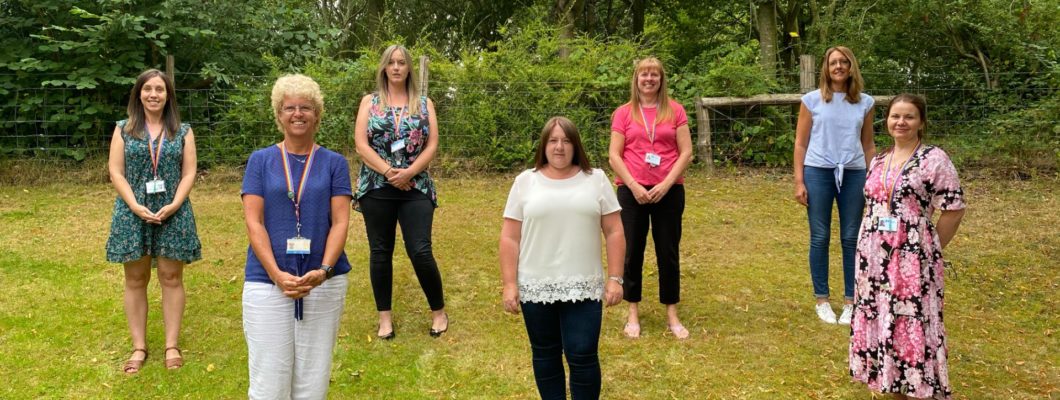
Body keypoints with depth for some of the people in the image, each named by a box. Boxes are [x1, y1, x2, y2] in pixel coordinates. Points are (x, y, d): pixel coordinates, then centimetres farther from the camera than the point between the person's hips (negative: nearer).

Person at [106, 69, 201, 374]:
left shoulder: (183, 131, 6)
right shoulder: (124, 129, 6)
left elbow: (189, 173, 1)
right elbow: (115, 171, 0)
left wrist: (174, 205, -13)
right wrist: (136, 206, -13)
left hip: (173, 214, 0)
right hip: (133, 213, 1)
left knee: (171, 277, 2)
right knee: (135, 280, 5)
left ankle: (172, 345, 10)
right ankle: (139, 347, 13)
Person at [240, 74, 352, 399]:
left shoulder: (334, 163, 6)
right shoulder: (260, 160, 5)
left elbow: (340, 222, -1)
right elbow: (253, 223, -2)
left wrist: (323, 270, -16)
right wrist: (277, 274, -14)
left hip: (324, 282, 1)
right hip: (267, 281, 0)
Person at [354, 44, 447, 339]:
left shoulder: (424, 103, 7)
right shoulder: (370, 102, 6)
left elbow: (432, 145, -1)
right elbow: (361, 144, -3)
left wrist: (408, 172, -15)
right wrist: (389, 171, -14)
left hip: (416, 188, -1)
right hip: (376, 188, 1)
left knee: (421, 252, -6)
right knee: (380, 252, 7)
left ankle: (439, 311, 12)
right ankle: (385, 315, 19)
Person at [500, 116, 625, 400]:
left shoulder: (596, 180, 3)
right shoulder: (525, 182, 2)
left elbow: (614, 232, 3)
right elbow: (510, 238, 1)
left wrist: (615, 278, -3)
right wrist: (509, 284, -4)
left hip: (583, 288, -1)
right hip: (536, 288, 1)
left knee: (583, 355, 1)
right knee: (545, 355, 12)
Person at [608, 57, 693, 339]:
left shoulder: (675, 111, 3)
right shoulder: (624, 113, 3)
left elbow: (686, 153, -1)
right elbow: (614, 155, -1)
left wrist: (666, 184, -11)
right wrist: (633, 185, -11)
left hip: (669, 191, 0)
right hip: (632, 191, 0)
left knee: (668, 252, 6)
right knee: (632, 251, 6)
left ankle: (672, 315, 17)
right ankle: (633, 313, 19)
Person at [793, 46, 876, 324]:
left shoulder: (865, 102, 7)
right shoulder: (812, 100, 2)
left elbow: (868, 146, 11)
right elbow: (800, 143, 2)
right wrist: (799, 181, -4)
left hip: (853, 174, 2)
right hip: (818, 172, -1)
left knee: (851, 239, 6)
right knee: (820, 238, 4)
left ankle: (850, 301, 17)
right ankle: (822, 300, 16)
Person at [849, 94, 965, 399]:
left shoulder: (934, 159, -8)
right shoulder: (878, 162, 11)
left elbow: (954, 209, -9)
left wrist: (929, 250, -5)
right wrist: (868, 250, 12)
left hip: (912, 260, -6)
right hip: (874, 258, 6)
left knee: (913, 326, -1)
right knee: (880, 322, 11)